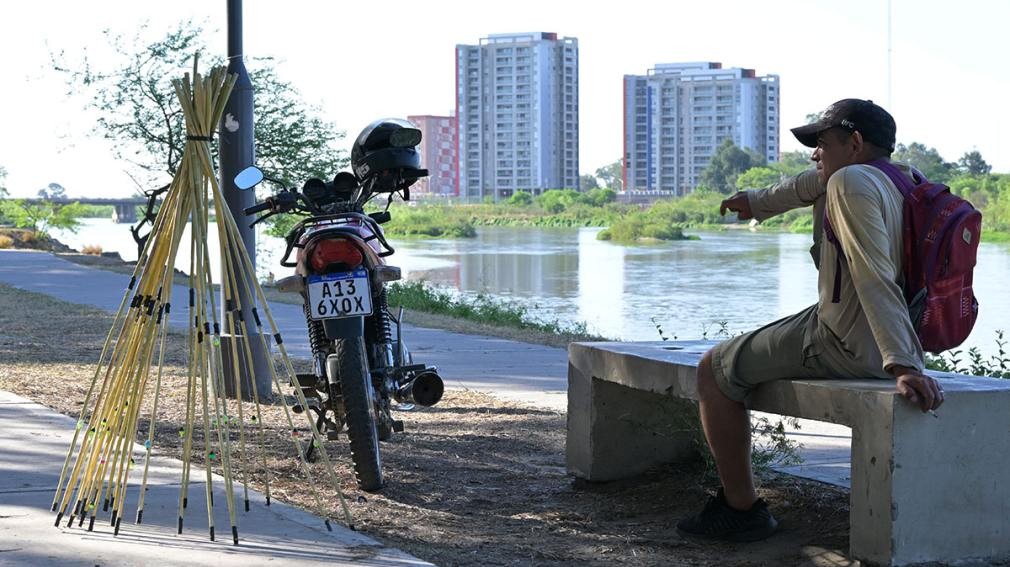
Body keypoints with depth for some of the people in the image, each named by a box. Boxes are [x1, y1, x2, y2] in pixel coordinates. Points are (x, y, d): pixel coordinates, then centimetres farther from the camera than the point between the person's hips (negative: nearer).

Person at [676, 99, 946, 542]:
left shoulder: (851, 181, -20)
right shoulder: (896, 178, 10)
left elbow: (876, 280, -31)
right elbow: (813, 185, 29)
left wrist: (903, 366, -39)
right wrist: (757, 202, 46)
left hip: (846, 347, -10)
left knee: (715, 370, 3)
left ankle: (742, 510, 6)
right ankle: (734, 495, 36)